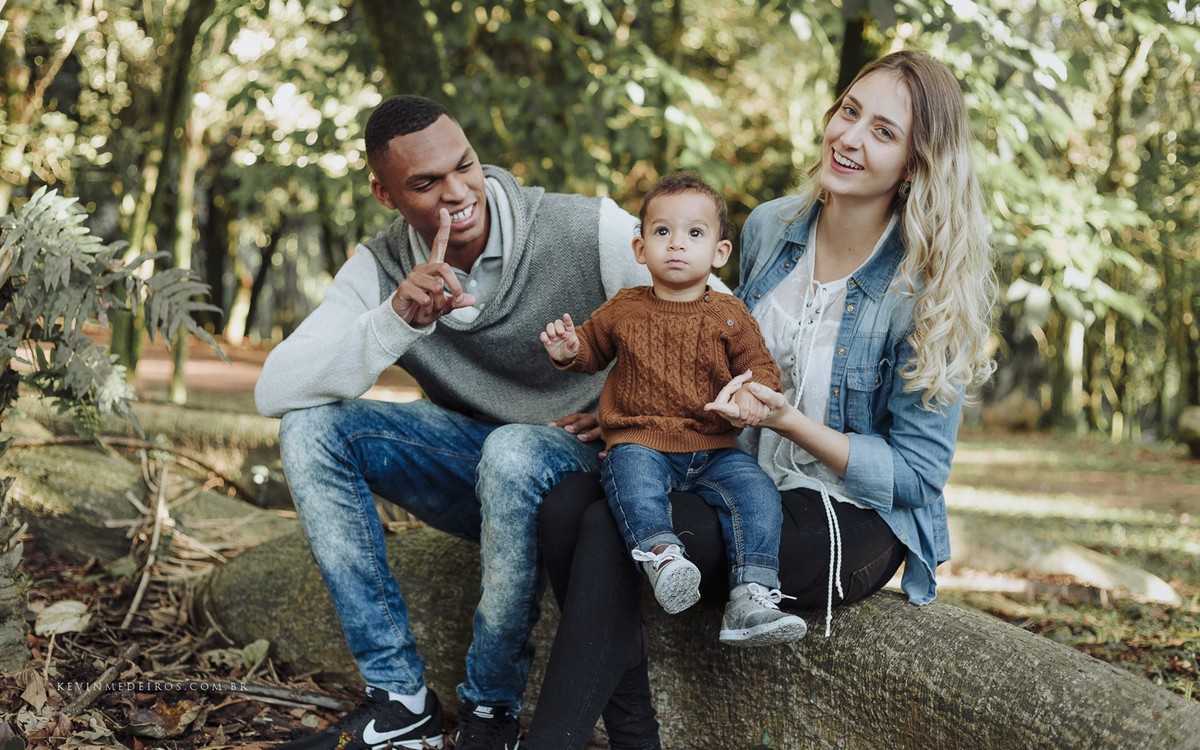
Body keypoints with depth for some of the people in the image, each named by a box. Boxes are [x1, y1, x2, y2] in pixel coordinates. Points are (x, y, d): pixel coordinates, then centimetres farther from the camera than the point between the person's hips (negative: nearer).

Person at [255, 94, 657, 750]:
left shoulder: (587, 231, -16)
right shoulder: (380, 270, -7)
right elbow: (274, 392, -19)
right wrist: (397, 321, -33)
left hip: (578, 459, -4)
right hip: (470, 466, 4)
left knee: (512, 453, -38)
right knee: (309, 427, -15)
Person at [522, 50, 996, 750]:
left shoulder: (929, 288, -15)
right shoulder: (771, 228, 3)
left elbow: (916, 474, -12)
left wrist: (787, 420, -23)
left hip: (855, 522, -6)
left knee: (614, 533, -27)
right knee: (568, 502, -19)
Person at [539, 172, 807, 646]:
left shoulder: (729, 316, 10)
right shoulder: (623, 310, 12)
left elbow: (760, 368, 11)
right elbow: (594, 349, 27)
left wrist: (752, 394, -14)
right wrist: (568, 350, 3)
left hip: (714, 449, 1)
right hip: (639, 441, -1)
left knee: (757, 493, -23)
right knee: (631, 477, -36)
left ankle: (751, 598, -28)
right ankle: (661, 553, -53)